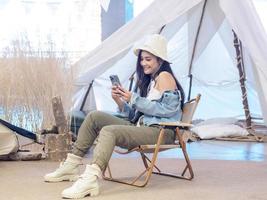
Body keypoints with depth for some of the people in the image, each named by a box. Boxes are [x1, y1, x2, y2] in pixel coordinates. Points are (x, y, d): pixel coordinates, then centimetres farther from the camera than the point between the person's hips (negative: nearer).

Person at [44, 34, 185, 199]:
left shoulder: (164, 76, -1)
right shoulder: (149, 80, 24)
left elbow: (166, 109, -15)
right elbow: (135, 115, 17)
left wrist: (133, 99, -13)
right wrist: (120, 101, 0)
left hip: (161, 131, -9)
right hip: (142, 127, 9)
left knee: (109, 131, -31)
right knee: (95, 117, 1)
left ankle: (91, 179, -49)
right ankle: (72, 166, 1)